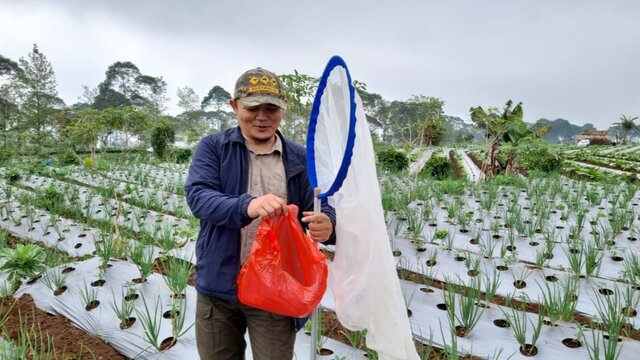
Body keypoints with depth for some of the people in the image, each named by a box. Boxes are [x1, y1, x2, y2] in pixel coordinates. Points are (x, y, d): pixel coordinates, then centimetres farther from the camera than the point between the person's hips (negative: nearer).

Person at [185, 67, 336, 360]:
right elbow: (197, 195, -16)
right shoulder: (212, 147, -2)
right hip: (218, 285, 1)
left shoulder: (300, 159, 2)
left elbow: (321, 206, -4)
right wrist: (247, 206, -37)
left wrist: (327, 224, -30)